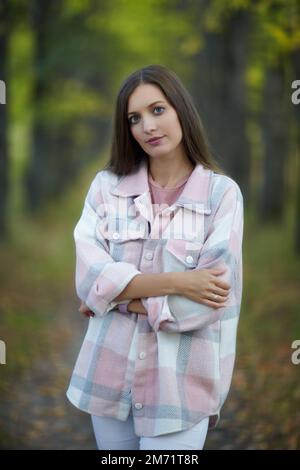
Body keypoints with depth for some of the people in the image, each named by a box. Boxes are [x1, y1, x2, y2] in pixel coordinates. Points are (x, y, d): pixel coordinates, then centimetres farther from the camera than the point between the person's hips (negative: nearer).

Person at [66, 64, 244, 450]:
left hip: (183, 380, -3)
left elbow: (214, 298, -14)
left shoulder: (222, 192, -7)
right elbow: (89, 277, -10)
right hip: (110, 372, 3)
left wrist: (118, 296, -8)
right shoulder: (107, 185, 1)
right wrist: (172, 281, -18)